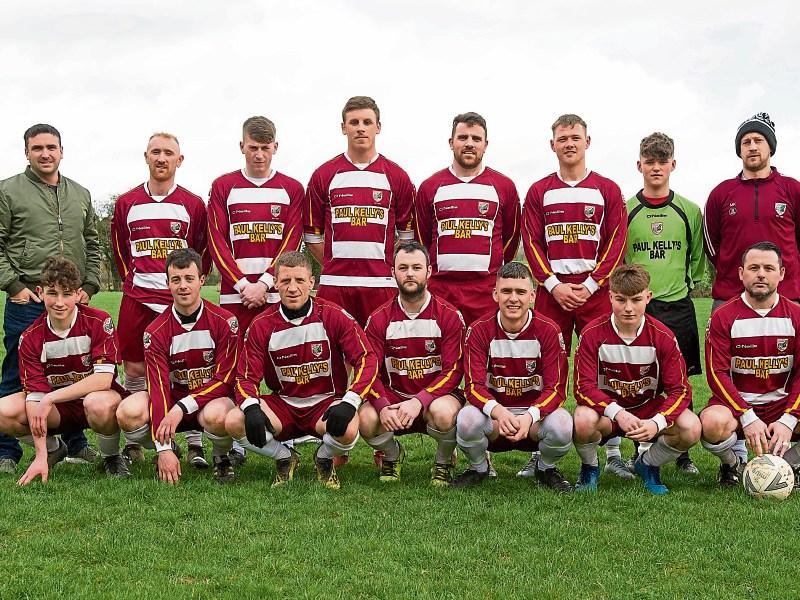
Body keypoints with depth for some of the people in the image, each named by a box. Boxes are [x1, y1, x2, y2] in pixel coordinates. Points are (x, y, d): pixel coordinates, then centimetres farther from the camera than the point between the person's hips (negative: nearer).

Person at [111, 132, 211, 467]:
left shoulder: (193, 205, 4)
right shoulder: (127, 203, 9)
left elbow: (203, 252, 11)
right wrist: (131, 280, 13)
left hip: (180, 300, -2)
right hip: (137, 298, 2)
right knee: (134, 368, 4)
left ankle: (196, 444, 2)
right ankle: (132, 442, 14)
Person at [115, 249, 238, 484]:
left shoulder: (224, 322, -10)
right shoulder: (156, 331, -7)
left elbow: (224, 380, -11)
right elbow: (158, 386, -14)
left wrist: (182, 408, -24)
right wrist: (163, 449, -22)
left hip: (214, 397, -2)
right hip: (173, 398, 2)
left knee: (216, 415, -39)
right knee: (129, 412, -28)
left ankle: (221, 457, -2)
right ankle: (168, 451, 5)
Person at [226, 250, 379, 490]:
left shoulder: (333, 316, -9)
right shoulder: (262, 325, -3)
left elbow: (366, 360, -11)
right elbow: (247, 376, -3)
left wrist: (349, 403, -27)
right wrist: (252, 408, -26)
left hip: (326, 402, -2)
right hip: (282, 404, 2)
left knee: (348, 430, -36)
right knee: (234, 422, -24)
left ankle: (324, 459, 4)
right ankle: (285, 458, 6)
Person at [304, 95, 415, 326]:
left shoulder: (397, 177, 7)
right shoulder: (324, 175, 8)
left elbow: (408, 235, 11)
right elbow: (312, 234, 11)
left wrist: (389, 268, 4)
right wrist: (334, 265, 5)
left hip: (381, 285, 0)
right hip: (333, 285, 0)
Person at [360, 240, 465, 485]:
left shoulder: (449, 316, -5)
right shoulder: (379, 319, 1)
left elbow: (453, 371, -11)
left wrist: (419, 401, -25)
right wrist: (383, 406, -24)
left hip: (436, 394, -2)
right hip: (393, 396, 2)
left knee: (443, 412, -37)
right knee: (366, 419, -29)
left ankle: (444, 462, -1)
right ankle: (392, 454, 9)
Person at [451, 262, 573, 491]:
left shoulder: (548, 330, -9)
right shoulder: (479, 330, -8)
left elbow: (556, 388, -12)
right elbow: (474, 386, -14)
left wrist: (529, 416, -32)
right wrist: (498, 412, -37)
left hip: (535, 414, 0)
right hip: (493, 414, 0)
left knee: (562, 425, -33)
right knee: (467, 420, -33)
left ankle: (546, 469, 4)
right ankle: (478, 468, 3)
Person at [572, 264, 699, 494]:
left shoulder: (663, 336, -10)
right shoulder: (593, 334, -14)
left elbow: (680, 389, -12)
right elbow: (583, 387, -18)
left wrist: (656, 423, -31)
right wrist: (617, 413, -35)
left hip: (649, 409, 2)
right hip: (606, 407, -2)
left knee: (691, 427, -26)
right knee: (583, 420, -37)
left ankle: (648, 464, 7)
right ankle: (589, 468, -1)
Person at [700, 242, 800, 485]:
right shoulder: (724, 316, -4)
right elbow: (717, 373, -9)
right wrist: (747, 417, -21)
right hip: (735, 402, -1)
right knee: (713, 422, -36)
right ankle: (731, 464, 0)